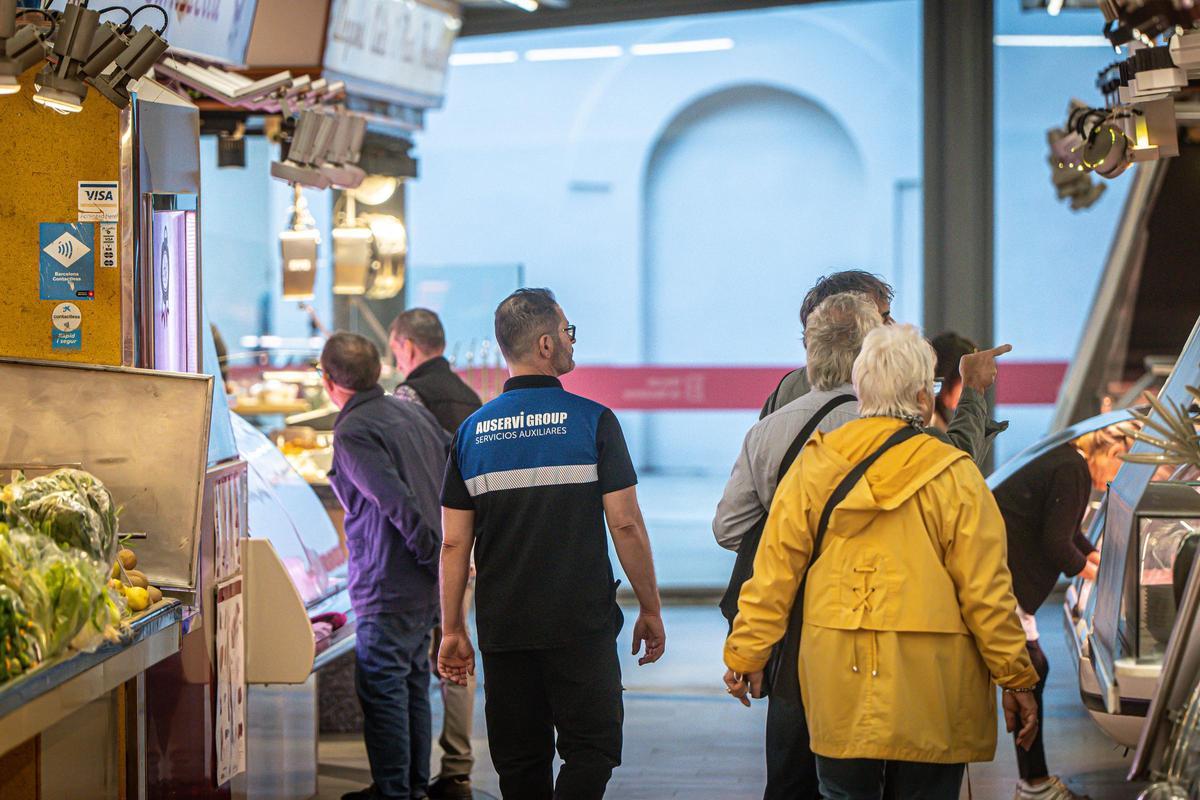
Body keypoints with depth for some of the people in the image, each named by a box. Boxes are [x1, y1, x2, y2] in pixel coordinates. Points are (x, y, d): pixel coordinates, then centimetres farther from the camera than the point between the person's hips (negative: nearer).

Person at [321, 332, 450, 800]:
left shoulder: (353, 432, -16)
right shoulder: (413, 413, 9)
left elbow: (400, 504, -23)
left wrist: (436, 558, -13)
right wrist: (451, 555, 18)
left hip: (388, 586, -9)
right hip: (428, 585, 9)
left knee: (382, 688, -1)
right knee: (413, 681, 18)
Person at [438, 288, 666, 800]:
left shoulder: (473, 431, 5)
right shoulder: (592, 421, -5)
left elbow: (454, 543, 5)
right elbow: (626, 525, -7)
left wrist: (452, 631, 12)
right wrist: (651, 610, 2)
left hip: (503, 626, 4)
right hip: (582, 624, -4)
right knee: (590, 751, 0)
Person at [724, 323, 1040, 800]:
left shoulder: (814, 467, 1)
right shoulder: (953, 475, -7)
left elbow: (774, 571, 4)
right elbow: (986, 592, -5)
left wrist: (746, 654, 14)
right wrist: (1016, 679, 4)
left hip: (839, 692, 3)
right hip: (929, 695, -2)